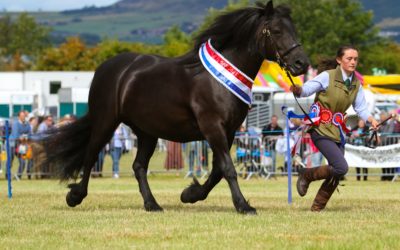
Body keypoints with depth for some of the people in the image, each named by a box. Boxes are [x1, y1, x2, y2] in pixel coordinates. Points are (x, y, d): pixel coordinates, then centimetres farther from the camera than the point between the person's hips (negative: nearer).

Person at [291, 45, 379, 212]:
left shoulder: (356, 84, 8)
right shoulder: (327, 77, -10)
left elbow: (360, 108, 9)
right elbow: (306, 89, -11)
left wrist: (371, 120, -11)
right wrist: (297, 90, -34)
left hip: (338, 132, 7)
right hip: (321, 129, -7)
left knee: (336, 175, 6)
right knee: (341, 167, -19)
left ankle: (318, 206, 22)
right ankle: (307, 175, 3)